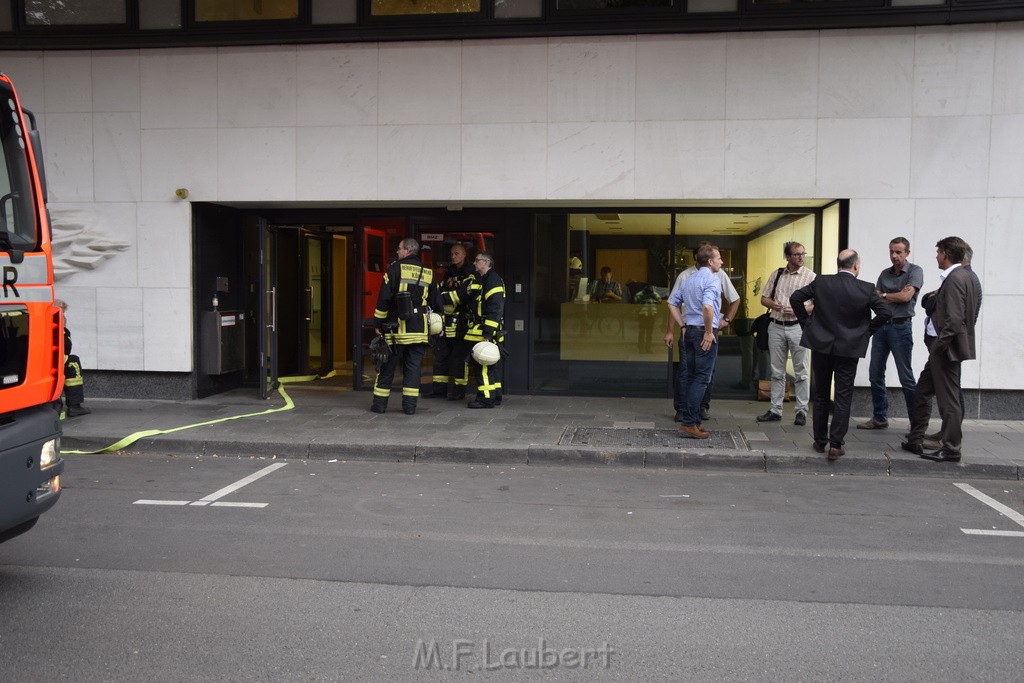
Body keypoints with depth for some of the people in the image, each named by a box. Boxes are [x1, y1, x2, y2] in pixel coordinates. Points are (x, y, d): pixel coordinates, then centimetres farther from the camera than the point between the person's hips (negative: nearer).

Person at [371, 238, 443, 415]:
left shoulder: (395, 269, -6)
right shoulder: (428, 273, 8)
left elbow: (384, 299, -9)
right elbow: (436, 302, 14)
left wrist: (379, 323, -2)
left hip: (396, 328, -3)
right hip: (419, 330, 3)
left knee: (386, 367, 7)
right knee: (413, 368, 8)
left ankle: (380, 403, 12)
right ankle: (410, 406, 6)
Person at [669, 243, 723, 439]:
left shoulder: (688, 280, 14)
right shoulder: (712, 279, -12)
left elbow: (672, 303, 17)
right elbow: (707, 306, -28)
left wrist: (683, 325, 16)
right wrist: (709, 332, -18)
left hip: (689, 332, 8)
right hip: (705, 333, -8)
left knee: (689, 377, 11)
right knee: (702, 379, -5)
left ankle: (692, 420, 17)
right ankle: (689, 423, -7)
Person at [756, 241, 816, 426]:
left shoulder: (810, 276, -3)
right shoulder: (777, 274, 10)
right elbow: (763, 299, 16)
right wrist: (773, 304, -5)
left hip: (798, 327, -4)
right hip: (776, 326, 4)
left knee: (801, 372, 1)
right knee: (777, 372, 10)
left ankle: (801, 411, 9)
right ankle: (775, 410, 18)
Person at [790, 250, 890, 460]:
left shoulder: (821, 282, -3)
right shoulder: (866, 289, -7)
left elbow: (795, 298, -2)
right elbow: (885, 313, -11)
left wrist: (806, 322, 6)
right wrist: (867, 331, 2)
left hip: (821, 345, 2)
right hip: (849, 348, -2)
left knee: (821, 395, 13)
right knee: (843, 397, 4)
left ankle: (820, 440, 20)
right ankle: (836, 445, 2)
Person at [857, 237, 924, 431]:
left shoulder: (915, 271, -4)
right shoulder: (885, 274, 12)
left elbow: (906, 296, -16)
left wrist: (884, 296, -4)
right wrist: (896, 296, -9)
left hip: (901, 326, -6)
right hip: (881, 326, 6)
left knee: (906, 376, -5)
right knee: (875, 374, 7)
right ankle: (879, 418, 16)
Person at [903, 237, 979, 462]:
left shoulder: (955, 279, -17)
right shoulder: (964, 277, 13)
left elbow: (954, 319, -23)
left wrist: (938, 346, -17)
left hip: (946, 348, -10)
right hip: (943, 347, 10)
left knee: (948, 399, -1)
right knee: (922, 392, 16)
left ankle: (950, 450, 8)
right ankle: (915, 440, 24)